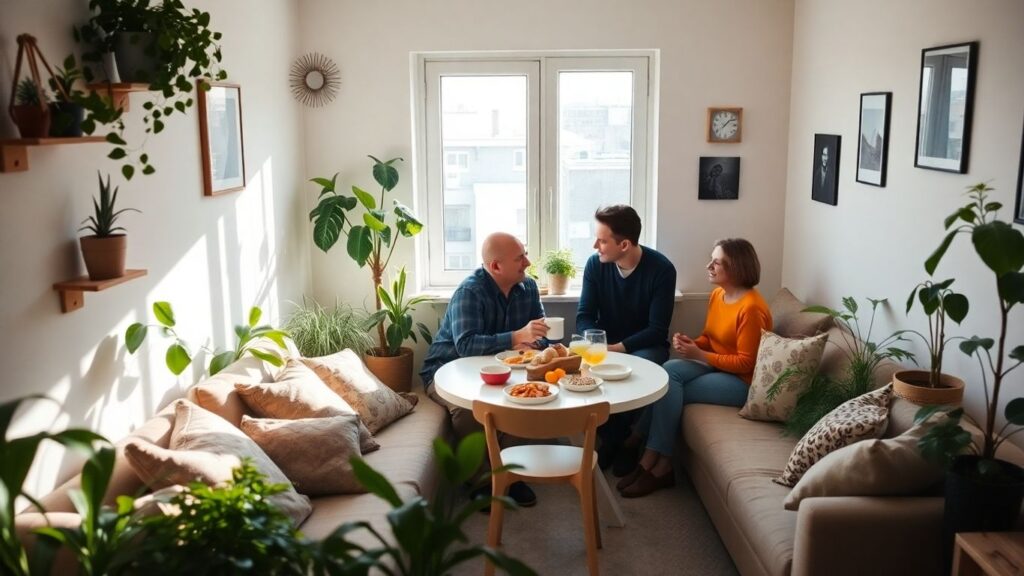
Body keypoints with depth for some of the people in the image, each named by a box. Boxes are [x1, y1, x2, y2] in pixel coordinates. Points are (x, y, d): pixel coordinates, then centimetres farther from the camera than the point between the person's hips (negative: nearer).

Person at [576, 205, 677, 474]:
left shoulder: (661, 269, -17)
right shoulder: (595, 265, -7)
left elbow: (657, 330, -16)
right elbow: (584, 317, -6)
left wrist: (619, 348, -29)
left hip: (645, 346, -3)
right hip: (606, 344, 3)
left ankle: (627, 442, -9)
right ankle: (608, 439, -6)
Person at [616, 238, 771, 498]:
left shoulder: (751, 308, -21)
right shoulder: (717, 294, 6)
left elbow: (746, 362, -20)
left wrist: (699, 355, -21)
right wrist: (692, 343, -7)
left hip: (742, 381, -8)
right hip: (716, 367, 8)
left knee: (669, 389, -22)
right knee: (669, 371, -20)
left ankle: (656, 464, -11)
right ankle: (654, 462, -19)